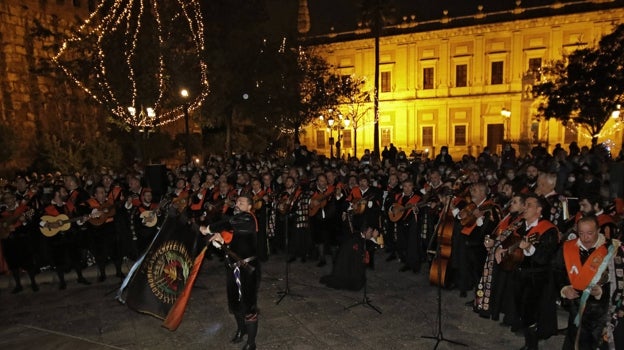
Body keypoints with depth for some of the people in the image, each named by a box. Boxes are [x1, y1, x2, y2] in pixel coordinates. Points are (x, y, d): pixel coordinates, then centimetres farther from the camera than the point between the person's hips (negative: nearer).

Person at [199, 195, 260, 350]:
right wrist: (220, 238, -17)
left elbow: (229, 223, -29)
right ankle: (241, 328, 44)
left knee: (248, 304, -3)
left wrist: (208, 229, -18)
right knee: (234, 301, 19)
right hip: (232, 266, 8)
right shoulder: (236, 219, 11)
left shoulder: (248, 219, -14)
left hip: (248, 267, -8)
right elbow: (227, 236, 7)